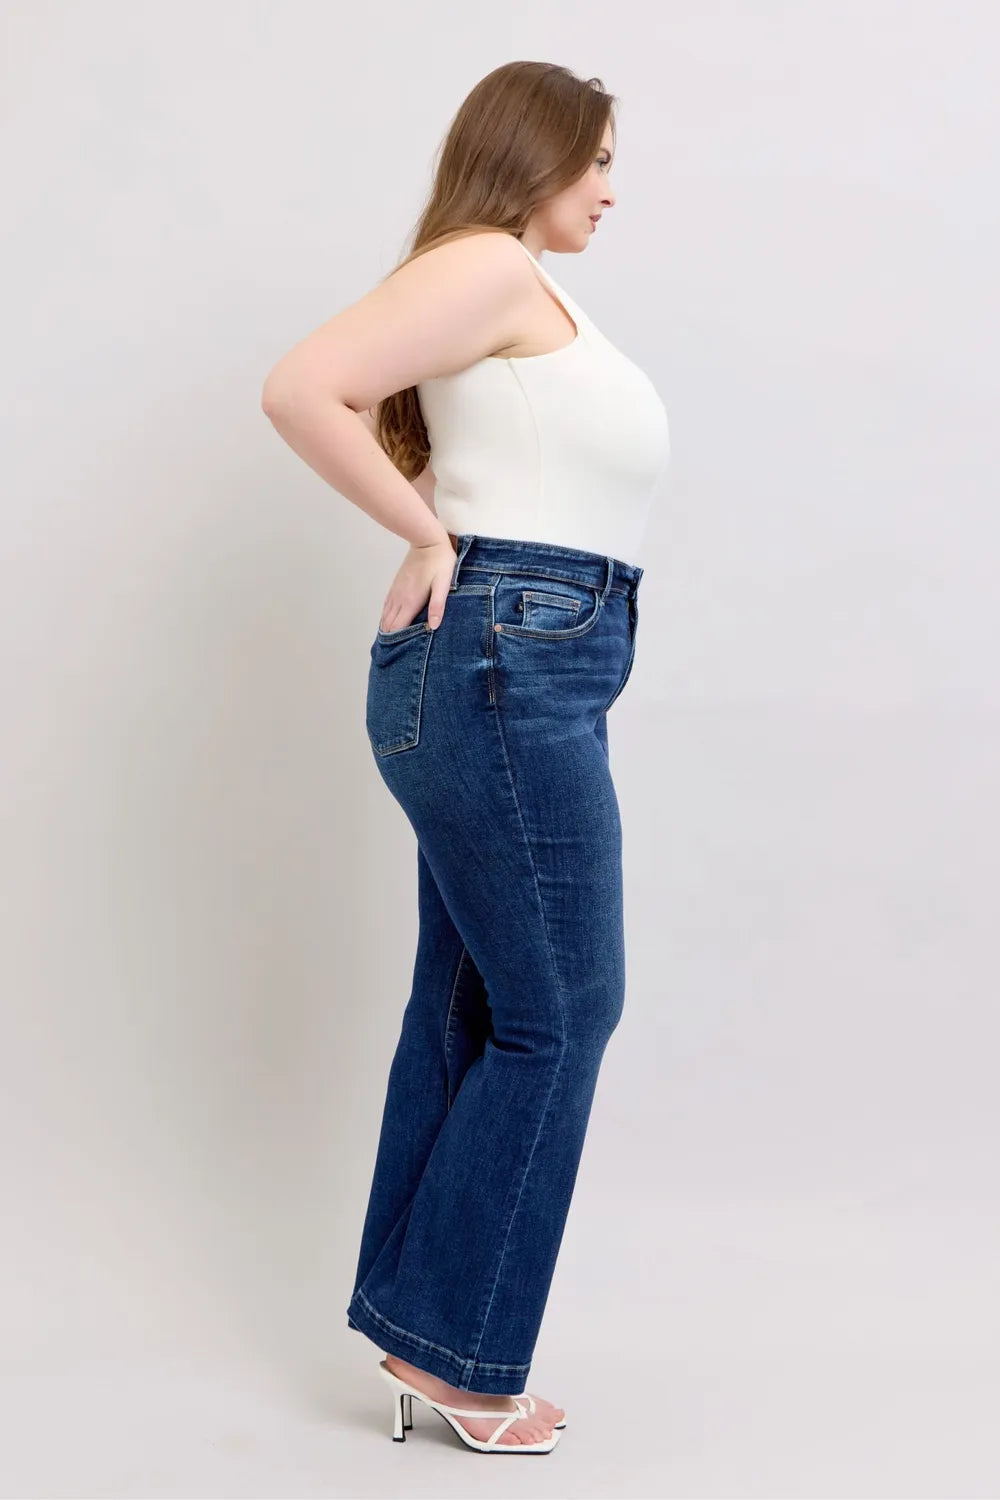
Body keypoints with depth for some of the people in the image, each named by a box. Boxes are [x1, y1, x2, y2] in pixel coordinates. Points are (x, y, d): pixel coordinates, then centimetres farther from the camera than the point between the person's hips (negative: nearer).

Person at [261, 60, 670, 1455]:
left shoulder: (531, 294, 21)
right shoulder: (487, 264, -7)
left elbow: (389, 418, 35)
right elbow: (301, 391, -19)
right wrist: (430, 537, -12)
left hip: (523, 675, 10)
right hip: (503, 662, -10)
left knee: (470, 1004, 11)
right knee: (560, 1013, -4)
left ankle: (421, 1331, 22)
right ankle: (450, 1344, 7)